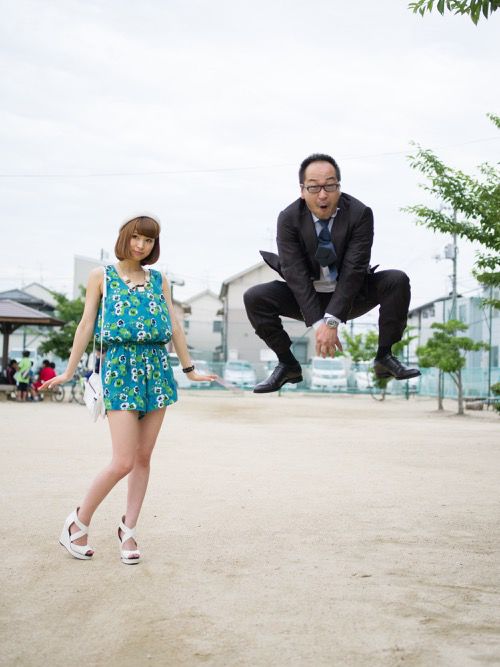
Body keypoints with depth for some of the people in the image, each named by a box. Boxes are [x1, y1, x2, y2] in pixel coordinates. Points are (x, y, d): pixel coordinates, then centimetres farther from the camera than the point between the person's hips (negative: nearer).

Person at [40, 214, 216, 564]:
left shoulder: (159, 280, 14)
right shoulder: (101, 276, 6)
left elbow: (175, 327, 16)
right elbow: (87, 325, 5)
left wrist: (190, 369, 16)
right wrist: (69, 372, 3)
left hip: (156, 367, 4)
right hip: (120, 366, -4)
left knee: (144, 457, 4)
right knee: (123, 462, -12)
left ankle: (128, 529, 15)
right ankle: (80, 521, 8)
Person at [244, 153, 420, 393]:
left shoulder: (360, 214, -19)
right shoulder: (288, 219, -16)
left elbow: (353, 270, -24)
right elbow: (295, 273, -22)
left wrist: (332, 321, -31)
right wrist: (317, 323, -31)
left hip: (350, 296, 0)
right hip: (306, 297, 1)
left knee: (397, 281, -24)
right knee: (254, 297, -22)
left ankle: (385, 357, -11)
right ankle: (288, 364, -6)